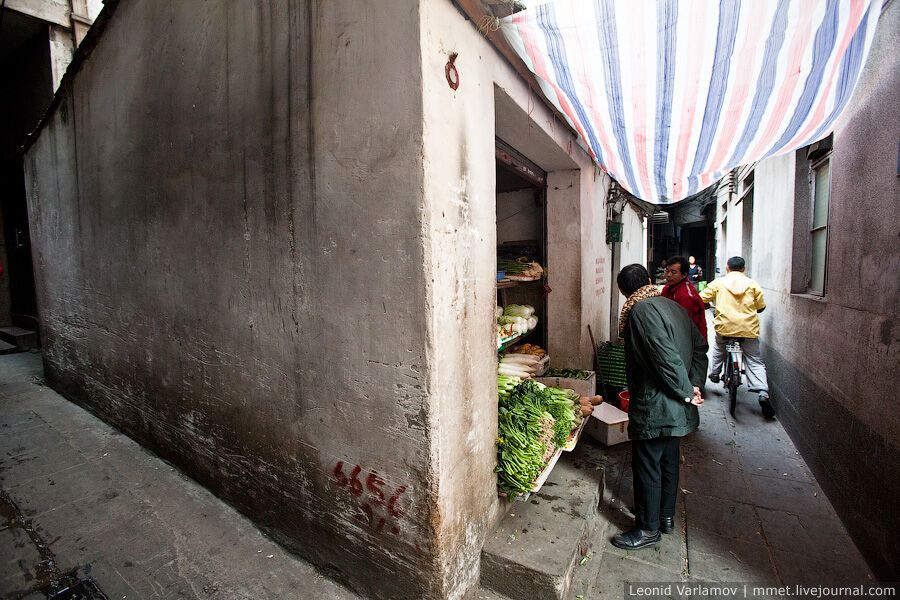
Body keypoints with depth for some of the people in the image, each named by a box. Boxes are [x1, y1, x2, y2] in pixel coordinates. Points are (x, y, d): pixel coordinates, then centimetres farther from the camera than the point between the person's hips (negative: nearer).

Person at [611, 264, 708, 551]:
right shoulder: (674, 306, 8)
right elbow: (700, 346, 11)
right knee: (669, 461, 22)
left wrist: (686, 392, -14)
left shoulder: (641, 310, -19)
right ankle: (667, 516, 39)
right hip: (677, 409, 9)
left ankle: (648, 529, 20)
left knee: (647, 466, 5)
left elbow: (666, 357, -26)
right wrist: (694, 385, 4)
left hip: (654, 407, -9)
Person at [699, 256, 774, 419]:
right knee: (755, 362, 5)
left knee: (718, 350, 30)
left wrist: (710, 304, 25)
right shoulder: (752, 284, 8)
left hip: (724, 327, 0)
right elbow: (761, 306, 12)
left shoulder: (718, 282, 4)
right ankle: (763, 393, -9)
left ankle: (714, 374, 38)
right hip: (748, 328, 0)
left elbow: (701, 299, 2)